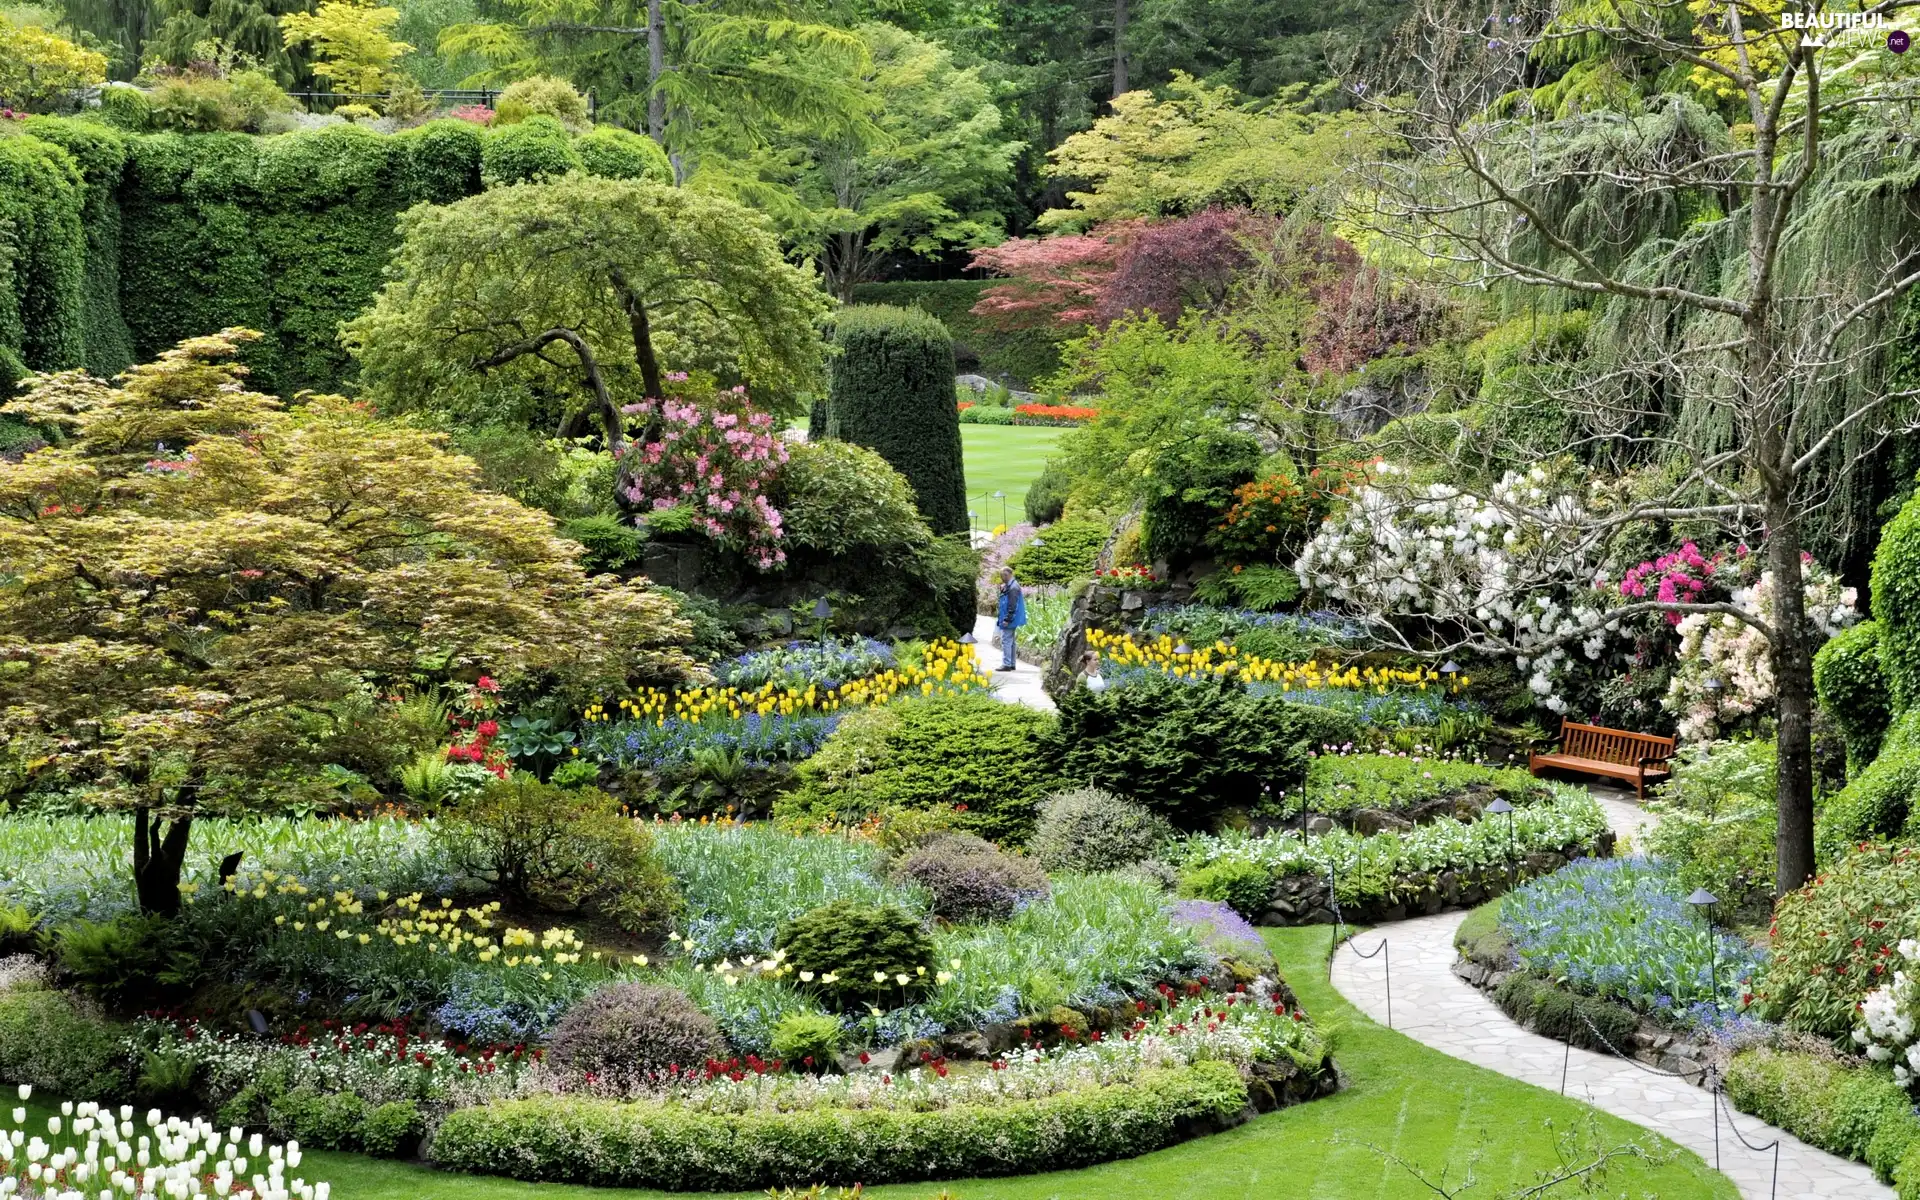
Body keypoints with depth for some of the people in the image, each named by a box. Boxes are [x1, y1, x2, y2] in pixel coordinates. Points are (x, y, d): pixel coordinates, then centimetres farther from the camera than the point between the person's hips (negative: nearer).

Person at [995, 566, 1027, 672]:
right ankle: (1012, 663, 21)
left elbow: (1012, 606, -22)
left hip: (1009, 620, -11)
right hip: (1009, 620, 11)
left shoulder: (1013, 588, -18)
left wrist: (1007, 619, -23)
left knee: (1006, 641, -10)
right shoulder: (1008, 586, 14)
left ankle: (1006, 664, -10)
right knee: (1010, 642, 15)